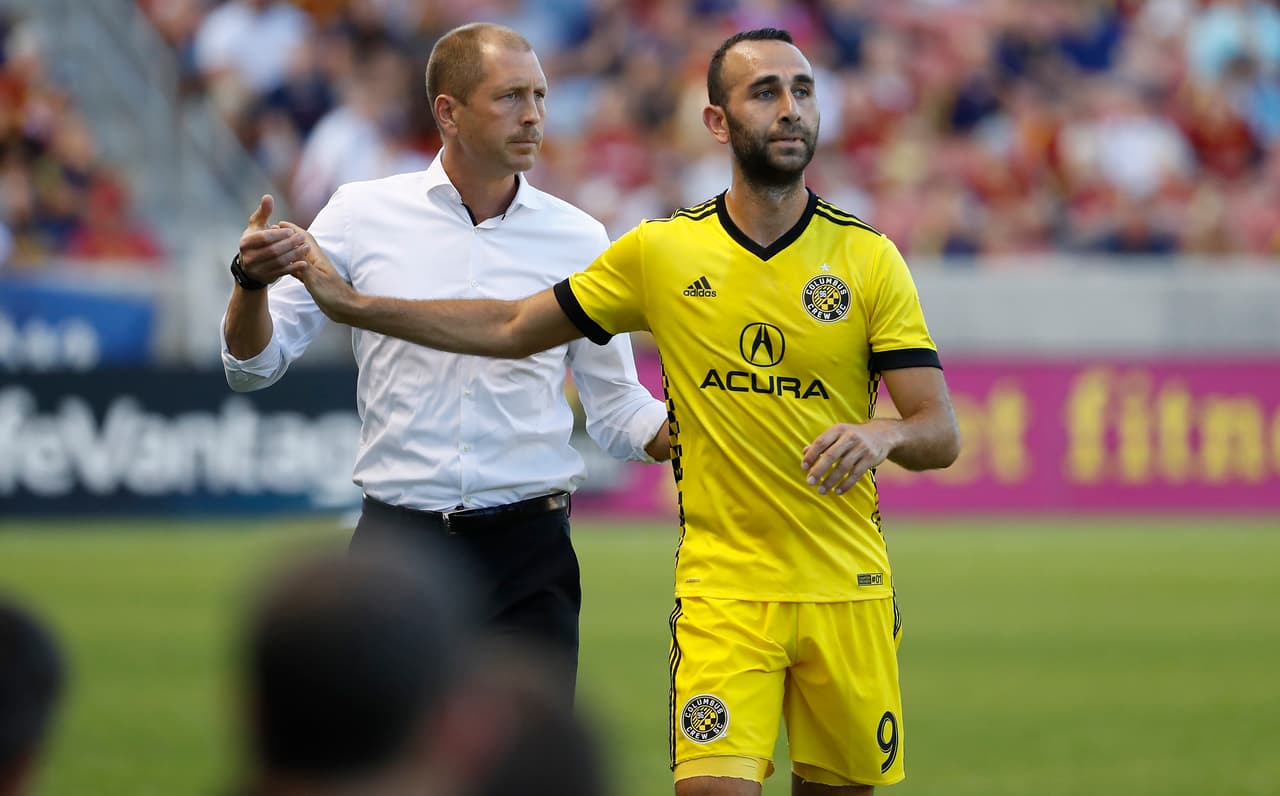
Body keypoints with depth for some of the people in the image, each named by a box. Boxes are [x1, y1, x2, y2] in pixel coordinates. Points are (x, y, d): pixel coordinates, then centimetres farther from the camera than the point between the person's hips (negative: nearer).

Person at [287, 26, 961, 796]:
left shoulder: (871, 259, -1)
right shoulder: (662, 252, 2)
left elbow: (942, 434, -4)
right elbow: (512, 327, 14)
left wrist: (883, 434, -27)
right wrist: (352, 302, 11)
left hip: (848, 589, 1)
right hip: (722, 586, -1)